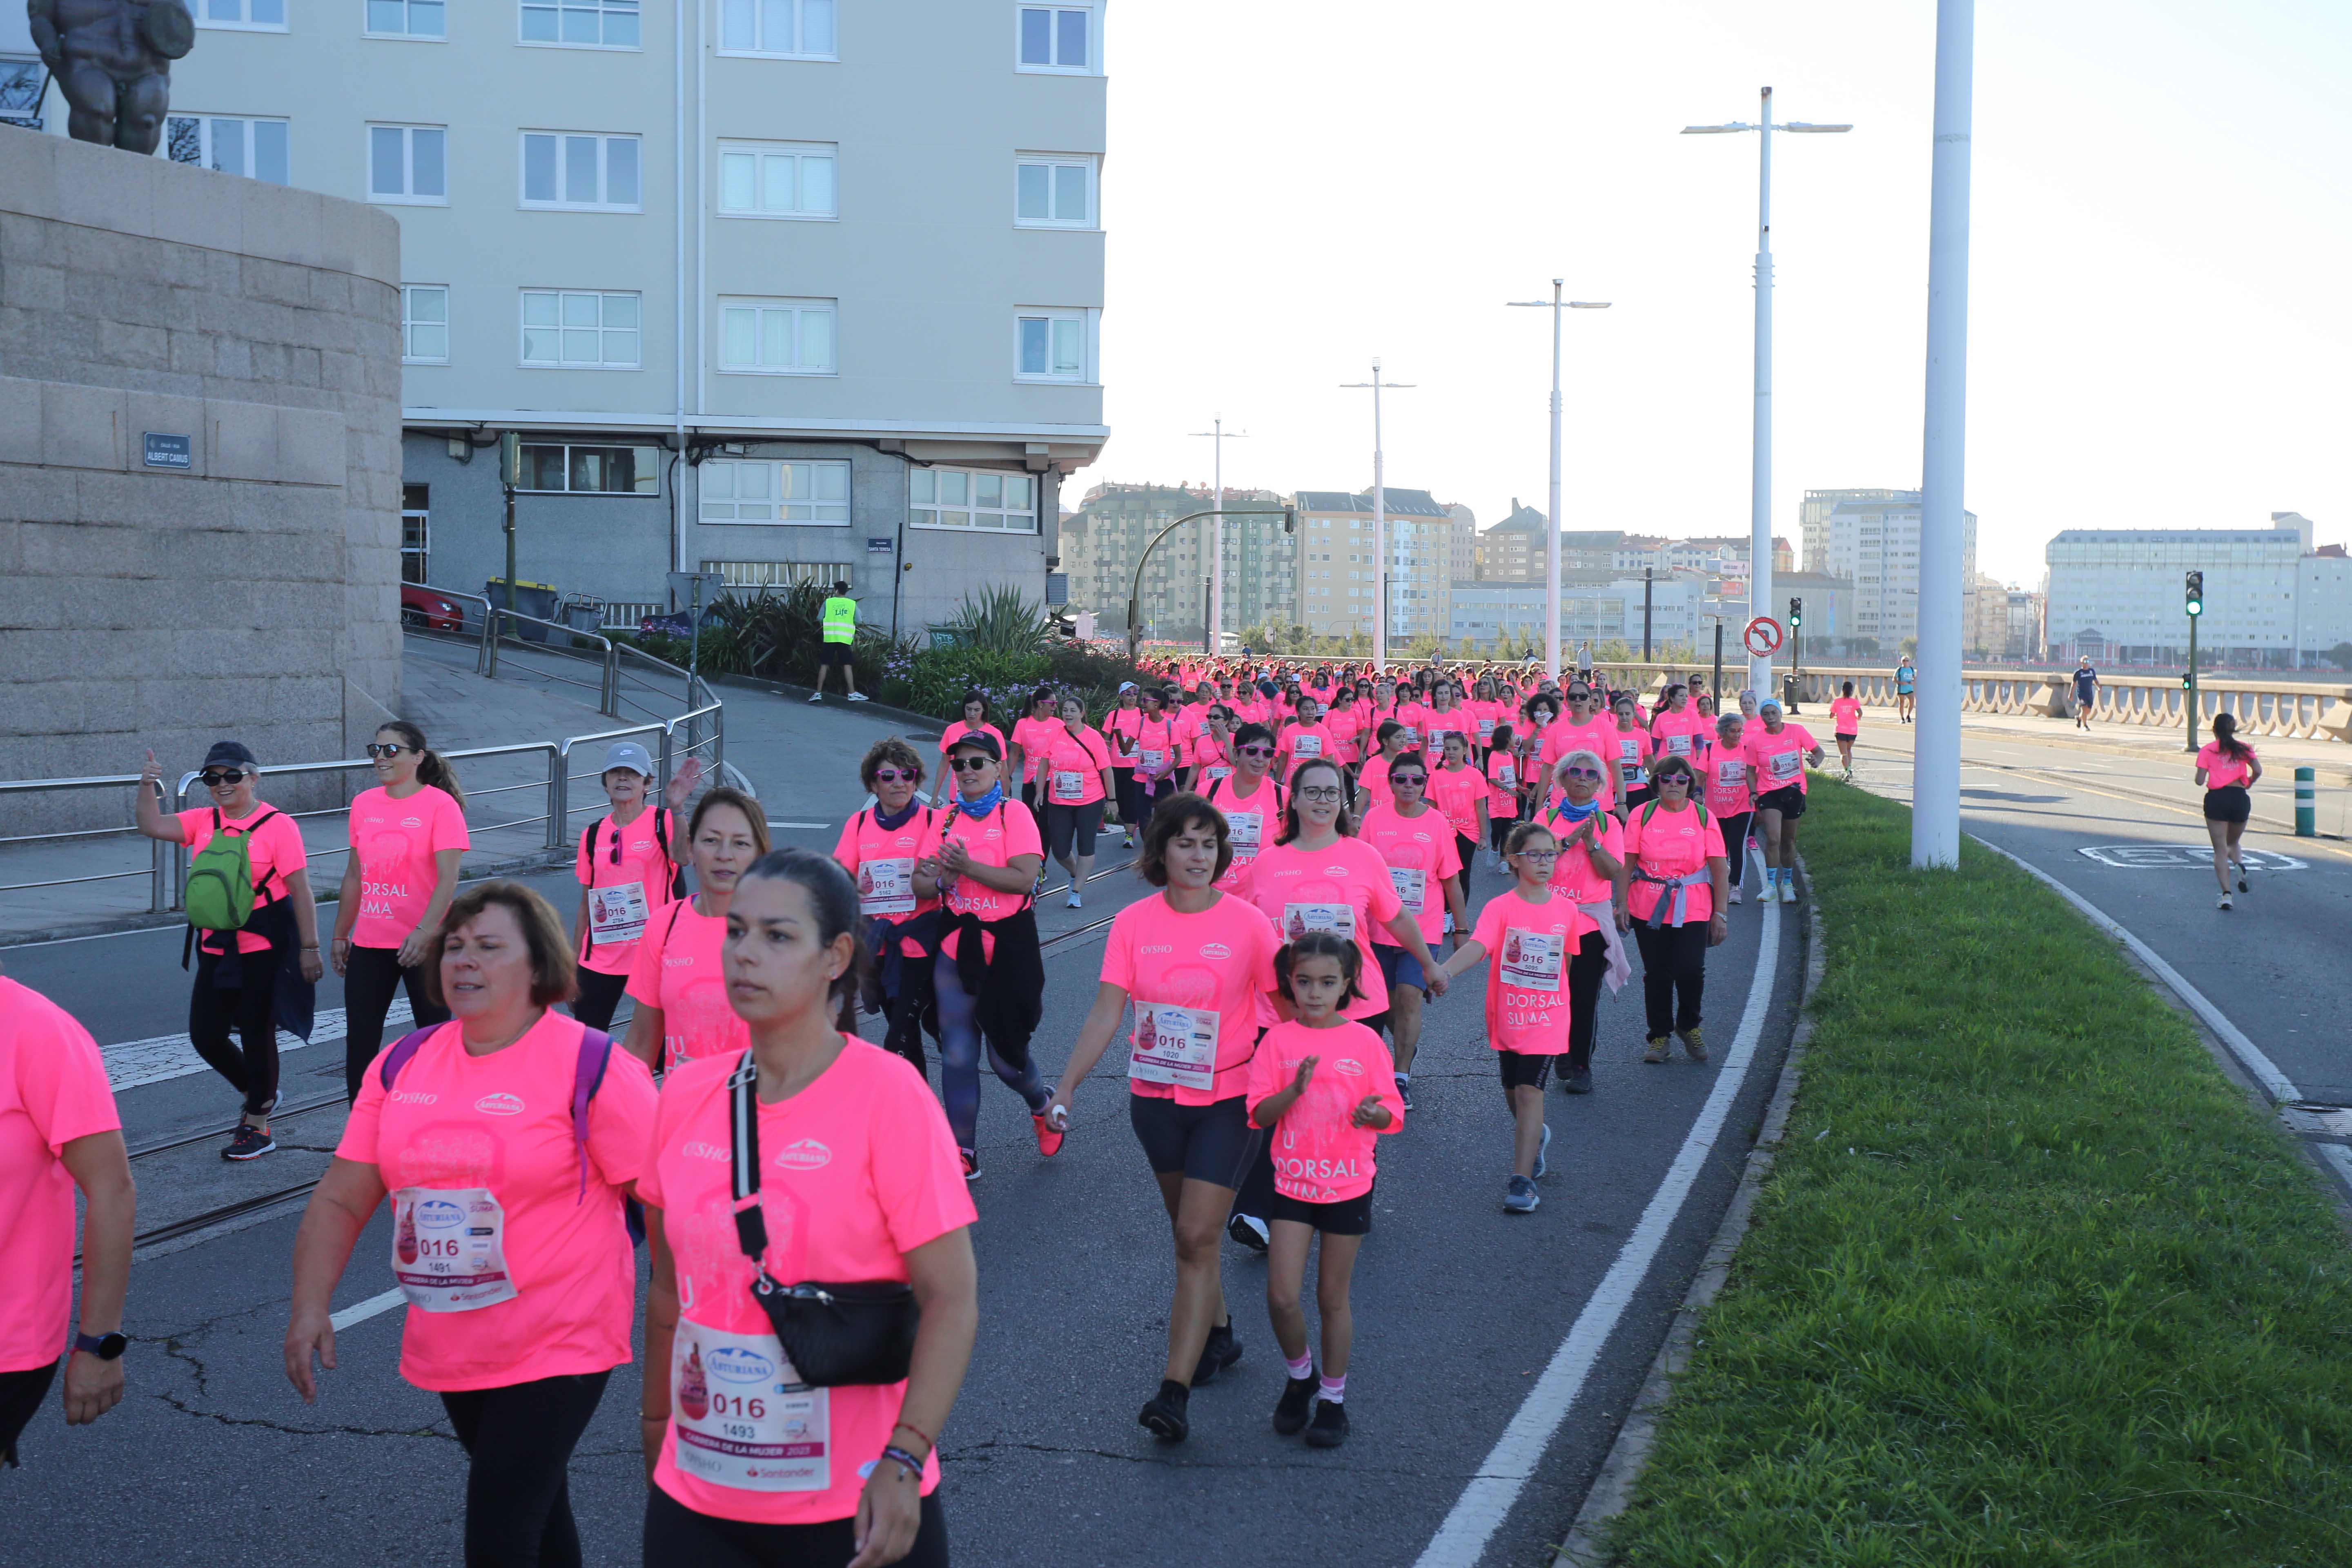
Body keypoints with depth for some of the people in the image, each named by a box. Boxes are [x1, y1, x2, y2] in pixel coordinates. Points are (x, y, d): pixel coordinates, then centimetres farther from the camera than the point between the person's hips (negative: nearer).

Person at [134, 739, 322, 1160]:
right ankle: (259, 1096, 34)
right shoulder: (203, 822, 8)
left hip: (263, 948, -6)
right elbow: (152, 825, -2)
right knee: (205, 1036, 9)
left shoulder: (277, 825, -10)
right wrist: (147, 786, -19)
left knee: (256, 1034, 2)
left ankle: (258, 1127, 17)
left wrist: (309, 947, -13)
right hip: (216, 948, 6)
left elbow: (300, 891, -11)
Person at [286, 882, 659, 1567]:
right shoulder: (402, 1065, 3)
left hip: (555, 1349, -6)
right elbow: (341, 1199, 6)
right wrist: (311, 1304, -7)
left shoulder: (591, 1066, -14)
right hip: (448, 1352, 6)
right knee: (536, 1509, 23)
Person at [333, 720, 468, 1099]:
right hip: (369, 943, 5)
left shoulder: (440, 804, -10)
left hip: (423, 944, -5)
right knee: (359, 1043, 6)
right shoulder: (364, 804, 6)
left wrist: (424, 932, -26)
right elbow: (354, 876, 15)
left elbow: (448, 879, -16)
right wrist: (340, 935, 16)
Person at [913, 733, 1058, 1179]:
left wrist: (967, 867, -24)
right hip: (956, 946, 4)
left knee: (1006, 1051, 4)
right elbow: (920, 883, 4)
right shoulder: (946, 818, 7)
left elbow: (1024, 878, -17)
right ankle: (963, 1153, 11)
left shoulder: (1014, 814, -5)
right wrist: (940, 878, -18)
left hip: (1007, 947, -3)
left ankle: (1042, 1105, 38)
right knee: (957, 1055, 2)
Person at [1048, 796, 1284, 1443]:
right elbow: (1107, 1013, -6)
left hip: (1228, 1101, -3)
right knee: (1189, 1231, 18)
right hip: (1156, 1096, 3)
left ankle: (1175, 1390, -9)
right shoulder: (1134, 923, -4)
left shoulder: (1248, 924, -10)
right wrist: (1066, 1086, -14)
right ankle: (1218, 1334, 41)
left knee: (1197, 1238, -9)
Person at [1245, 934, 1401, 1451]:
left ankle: (1333, 1398, 24)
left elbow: (1392, 1112, 1)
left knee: (1333, 1298, 7)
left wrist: (1376, 1114, -21)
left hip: (1348, 1185, 0)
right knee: (1281, 1297, -6)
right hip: (1292, 1183, 1)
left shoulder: (1365, 1042, -3)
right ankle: (1299, 1374, 23)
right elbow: (1260, 1113, -6)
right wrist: (1296, 1089, -24)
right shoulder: (1278, 1040, -2)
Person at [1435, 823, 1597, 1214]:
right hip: (1507, 1016, 1)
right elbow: (1477, 946, -26)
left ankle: (1522, 1180, -10)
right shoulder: (1501, 908, -9)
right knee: (1513, 1093, 16)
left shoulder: (1567, 910, 0)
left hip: (1547, 1018, -1)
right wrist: (1445, 970, -44)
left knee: (1529, 1091, -11)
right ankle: (1537, 1137, 48)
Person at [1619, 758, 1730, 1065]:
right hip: (1648, 910, 1)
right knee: (1657, 973, 6)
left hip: (1693, 910, 0)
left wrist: (1720, 914, -3)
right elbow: (1627, 864, 1)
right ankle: (1659, 1036, 22)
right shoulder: (1641, 816, 0)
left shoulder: (1704, 818, 1)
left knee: (1690, 970, -12)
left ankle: (1688, 1026, 16)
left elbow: (1719, 869, 1)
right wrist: (1622, 904, -4)